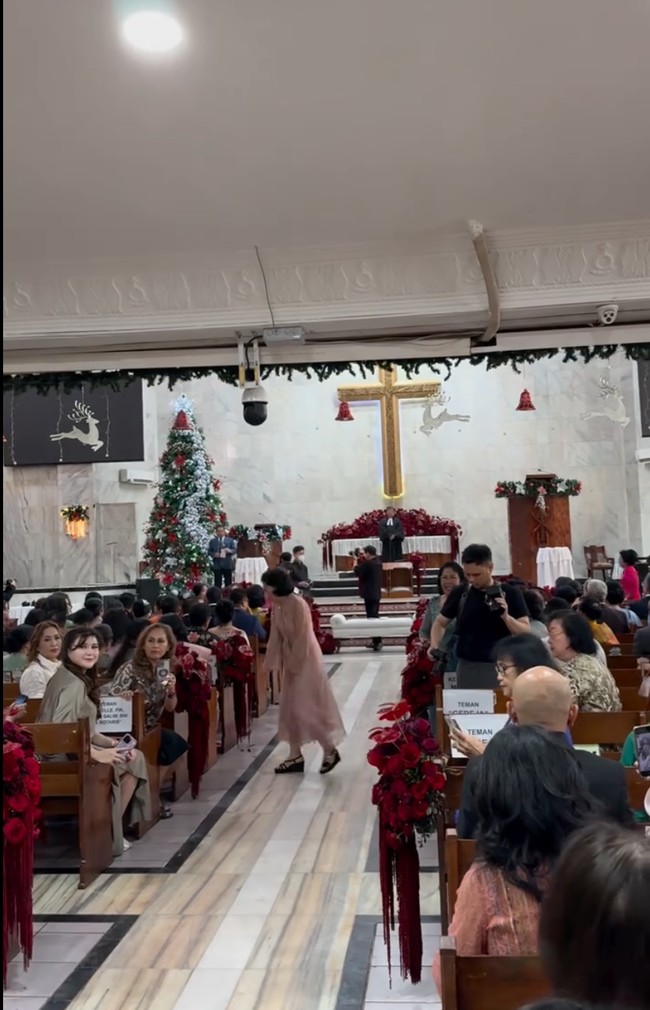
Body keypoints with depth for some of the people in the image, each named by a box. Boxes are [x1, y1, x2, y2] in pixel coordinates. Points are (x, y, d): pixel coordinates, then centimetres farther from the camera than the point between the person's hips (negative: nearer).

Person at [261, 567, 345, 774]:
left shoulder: (298, 604, -22)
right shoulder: (277, 606, 2)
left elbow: (302, 638, -21)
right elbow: (276, 636, 6)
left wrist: (294, 665, -17)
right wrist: (271, 663, 5)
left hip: (305, 660, -9)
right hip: (291, 660, 9)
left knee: (305, 708, -6)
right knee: (289, 708, 11)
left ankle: (330, 750, 9)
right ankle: (295, 756, 20)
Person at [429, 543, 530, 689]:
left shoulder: (510, 594, -3)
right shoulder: (460, 593, 4)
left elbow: (526, 632, -5)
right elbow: (440, 623, 13)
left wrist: (506, 617, -23)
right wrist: (435, 646, -5)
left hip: (499, 667, -2)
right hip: (466, 667, 2)